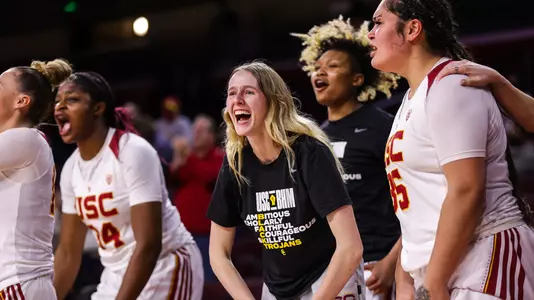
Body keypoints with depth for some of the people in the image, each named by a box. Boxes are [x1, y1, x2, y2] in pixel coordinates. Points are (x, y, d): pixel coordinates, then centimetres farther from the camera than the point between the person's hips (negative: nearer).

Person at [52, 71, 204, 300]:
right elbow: (68, 251, 11)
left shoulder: (133, 152, -20)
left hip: (165, 269, -8)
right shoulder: (71, 168, 3)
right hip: (116, 276, 8)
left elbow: (148, 245, -26)